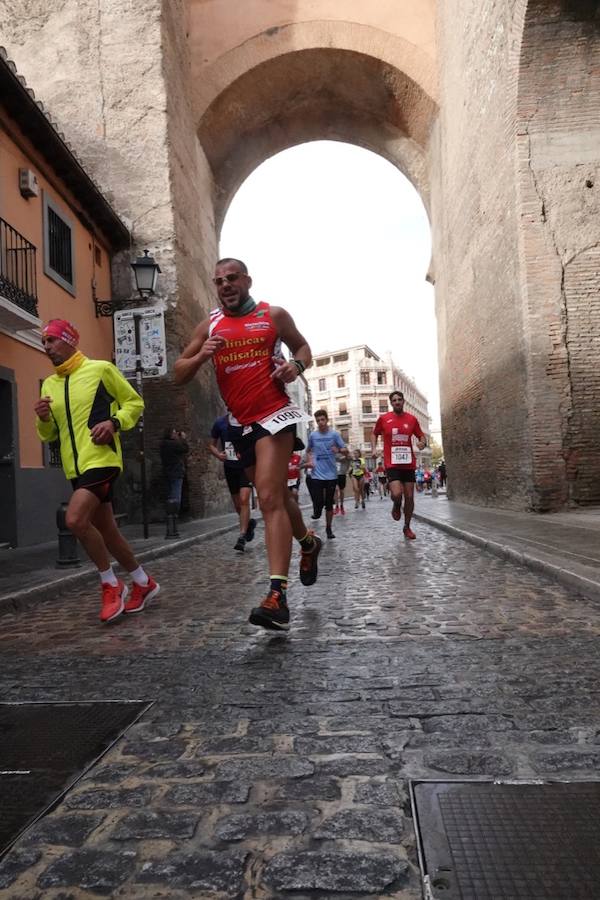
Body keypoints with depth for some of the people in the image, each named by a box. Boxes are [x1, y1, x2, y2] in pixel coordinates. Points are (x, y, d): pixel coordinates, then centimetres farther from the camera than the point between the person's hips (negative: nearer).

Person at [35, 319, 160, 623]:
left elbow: (135, 402, 3)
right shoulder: (48, 384, 14)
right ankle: (143, 583, 30)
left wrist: (114, 422, -15)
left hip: (101, 460, -7)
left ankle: (111, 584, -4)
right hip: (75, 468, 7)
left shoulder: (101, 369, -3)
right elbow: (49, 435, 19)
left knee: (75, 519, -24)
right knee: (106, 530, 12)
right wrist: (43, 419, -4)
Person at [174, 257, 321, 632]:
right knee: (276, 495, 18)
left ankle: (278, 595, -22)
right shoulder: (210, 326, 7)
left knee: (270, 498, -19)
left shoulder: (274, 315, 0)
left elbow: (302, 347, 14)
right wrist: (201, 356, -14)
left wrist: (296, 365, -9)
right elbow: (179, 375, 7)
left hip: (274, 415, -5)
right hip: (241, 423, 5)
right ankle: (308, 542, 46)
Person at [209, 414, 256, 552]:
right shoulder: (220, 422, -1)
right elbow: (211, 445, 9)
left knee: (244, 500, -18)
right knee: (237, 504, 11)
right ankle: (249, 522, 41)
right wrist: (218, 454, -13)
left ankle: (242, 537, -14)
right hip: (229, 467, 3)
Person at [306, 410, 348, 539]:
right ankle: (317, 512, 22)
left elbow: (346, 452, 0)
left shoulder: (335, 434, -1)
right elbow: (308, 450, 21)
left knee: (329, 504, 7)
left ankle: (328, 528, 20)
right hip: (317, 475, 0)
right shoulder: (312, 435, 4)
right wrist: (310, 460, 3)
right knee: (318, 504, -10)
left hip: (331, 475, 0)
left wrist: (339, 450, -22)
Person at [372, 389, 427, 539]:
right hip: (392, 464, -3)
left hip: (409, 464, 3)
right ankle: (396, 507, 16)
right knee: (397, 494, -22)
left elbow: (421, 436, 13)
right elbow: (375, 434, 15)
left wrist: (423, 442, -10)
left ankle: (407, 527, 25)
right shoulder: (383, 418, 0)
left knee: (409, 497, 7)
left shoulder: (412, 419, 4)